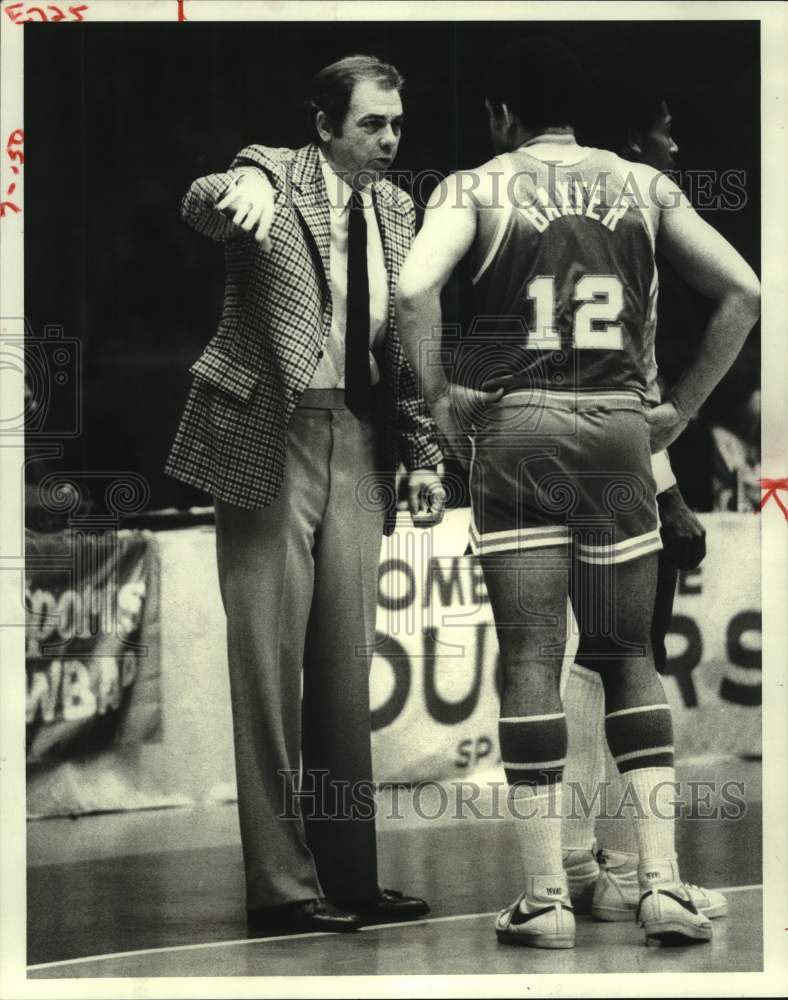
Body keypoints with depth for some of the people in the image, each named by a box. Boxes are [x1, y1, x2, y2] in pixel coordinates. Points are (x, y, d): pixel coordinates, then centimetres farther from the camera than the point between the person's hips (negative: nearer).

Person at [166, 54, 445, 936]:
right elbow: (204, 203, -28)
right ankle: (281, 886, 0)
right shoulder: (273, 177, -5)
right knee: (270, 662, -4)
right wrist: (236, 196, -52)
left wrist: (423, 454, 11)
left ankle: (349, 876, 15)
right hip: (270, 439, -6)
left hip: (359, 446, 6)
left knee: (346, 667, 9)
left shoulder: (394, 208, 13)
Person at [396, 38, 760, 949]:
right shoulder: (641, 185, 11)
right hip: (620, 428, 2)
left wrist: (439, 398, -3)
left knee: (530, 659, 0)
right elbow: (742, 291, 6)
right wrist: (682, 407, 11)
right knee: (629, 657, 11)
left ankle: (545, 899, 0)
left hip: (518, 427, -2)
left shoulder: (477, 187, 2)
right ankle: (662, 884, 3)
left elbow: (414, 289, -15)